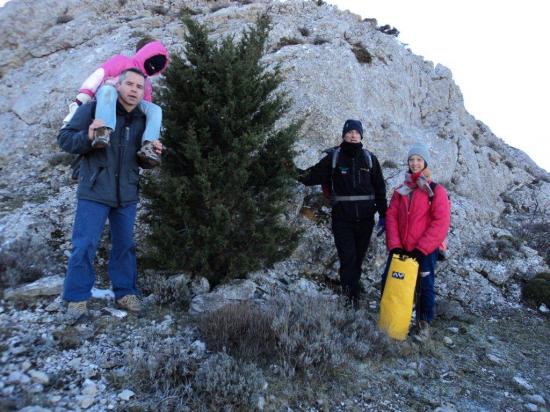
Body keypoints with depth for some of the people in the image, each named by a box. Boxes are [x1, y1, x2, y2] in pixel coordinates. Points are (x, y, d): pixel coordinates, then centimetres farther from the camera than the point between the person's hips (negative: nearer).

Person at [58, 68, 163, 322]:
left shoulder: (144, 119, 9)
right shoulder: (94, 108, -5)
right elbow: (64, 139, -5)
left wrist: (153, 155, -7)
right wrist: (87, 137, -25)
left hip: (127, 194, 4)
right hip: (94, 191, -4)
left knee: (125, 245, 12)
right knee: (84, 246, -2)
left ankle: (125, 292, 25)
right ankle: (78, 297, 14)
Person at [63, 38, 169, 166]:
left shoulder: (147, 83, 31)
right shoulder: (122, 61, 15)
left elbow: (145, 107, 23)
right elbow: (98, 75, 2)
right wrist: (79, 102, -13)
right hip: (106, 97, -4)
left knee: (155, 109, -19)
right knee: (108, 89, -37)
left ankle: (148, 145, -41)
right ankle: (103, 131, -57)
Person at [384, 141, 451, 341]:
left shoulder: (436, 190, -4)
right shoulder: (401, 190, 10)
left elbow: (441, 223, -12)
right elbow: (391, 216, 2)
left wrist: (421, 249, -17)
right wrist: (394, 245, -11)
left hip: (425, 250, -4)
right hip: (400, 248, 4)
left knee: (425, 286, 3)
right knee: (388, 281, 3)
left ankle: (424, 323, 23)